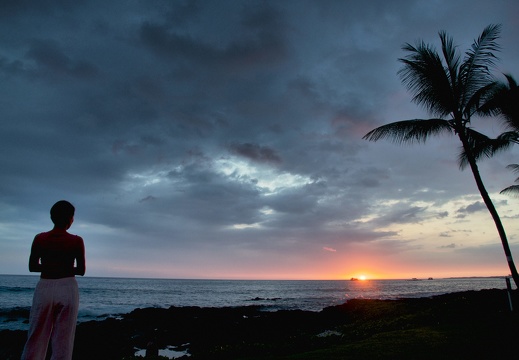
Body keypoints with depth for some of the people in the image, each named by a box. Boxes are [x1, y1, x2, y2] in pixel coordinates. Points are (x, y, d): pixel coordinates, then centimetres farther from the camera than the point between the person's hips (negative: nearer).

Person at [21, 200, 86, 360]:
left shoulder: (40, 238, -2)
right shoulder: (76, 241, -7)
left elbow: (32, 267, 4)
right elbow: (81, 271, -3)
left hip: (44, 289, 2)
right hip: (67, 289, -2)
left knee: (36, 339, 13)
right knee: (63, 341, 7)